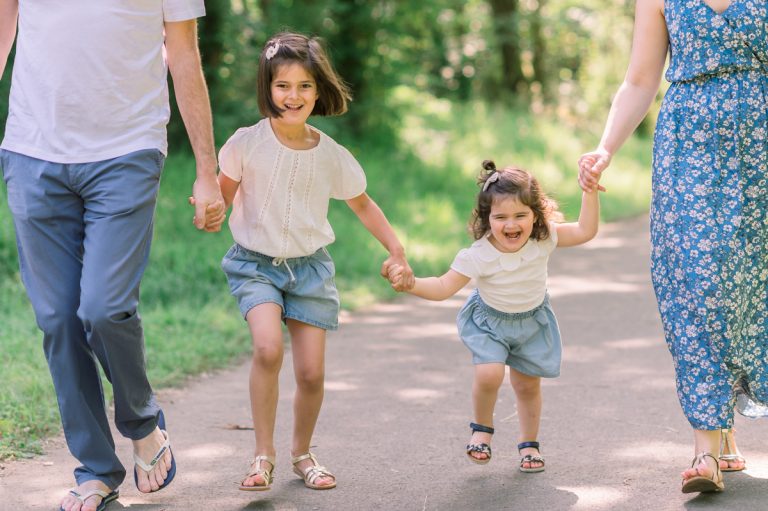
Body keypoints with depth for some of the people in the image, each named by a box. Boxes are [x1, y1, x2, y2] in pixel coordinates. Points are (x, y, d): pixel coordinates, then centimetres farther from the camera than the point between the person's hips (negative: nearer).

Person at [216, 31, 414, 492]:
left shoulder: (332, 156, -5)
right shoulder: (247, 143, -11)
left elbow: (362, 203, 12)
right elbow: (224, 198, 2)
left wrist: (396, 249, 7)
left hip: (310, 266, 2)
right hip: (256, 263, -2)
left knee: (312, 372, -2)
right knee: (268, 349, -26)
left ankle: (303, 453, 25)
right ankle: (264, 455, -11)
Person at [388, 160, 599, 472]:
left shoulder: (543, 239, -24)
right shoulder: (478, 255, -30)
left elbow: (585, 231, -21)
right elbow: (444, 287, -25)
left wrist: (589, 192, -31)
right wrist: (410, 284, -42)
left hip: (532, 320, 2)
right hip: (489, 320, -2)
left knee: (528, 385, 10)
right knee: (489, 374, -24)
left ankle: (529, 443, 34)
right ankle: (482, 428, 6)